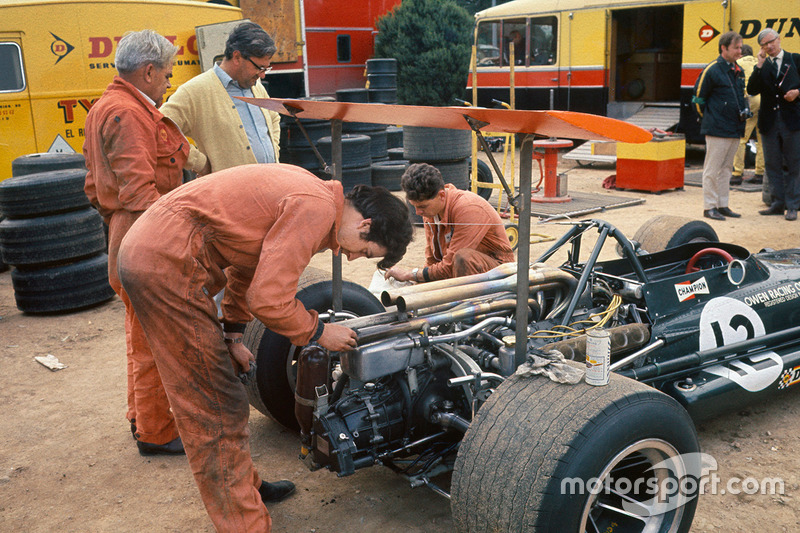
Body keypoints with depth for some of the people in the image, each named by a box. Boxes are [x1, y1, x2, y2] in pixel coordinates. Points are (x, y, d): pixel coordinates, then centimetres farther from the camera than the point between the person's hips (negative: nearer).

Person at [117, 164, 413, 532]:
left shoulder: (306, 193, 13)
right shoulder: (317, 209, -18)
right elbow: (269, 299, -21)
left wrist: (232, 335, 23)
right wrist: (319, 333, -4)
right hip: (166, 263, -11)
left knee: (213, 401, 21)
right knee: (218, 409, -4)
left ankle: (245, 486, 37)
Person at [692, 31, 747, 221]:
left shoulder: (738, 71, 13)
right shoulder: (712, 70, -10)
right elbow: (698, 98, -5)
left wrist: (744, 110, 13)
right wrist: (709, 119, 1)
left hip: (734, 129, 8)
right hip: (717, 130, -8)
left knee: (726, 168, 13)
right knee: (712, 169, -3)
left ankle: (722, 205, 20)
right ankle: (709, 207, 4)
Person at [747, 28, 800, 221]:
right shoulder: (762, 66, 11)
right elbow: (752, 90, -4)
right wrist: (760, 65, -7)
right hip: (769, 122, 3)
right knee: (772, 165, 8)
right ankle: (778, 203, 18)